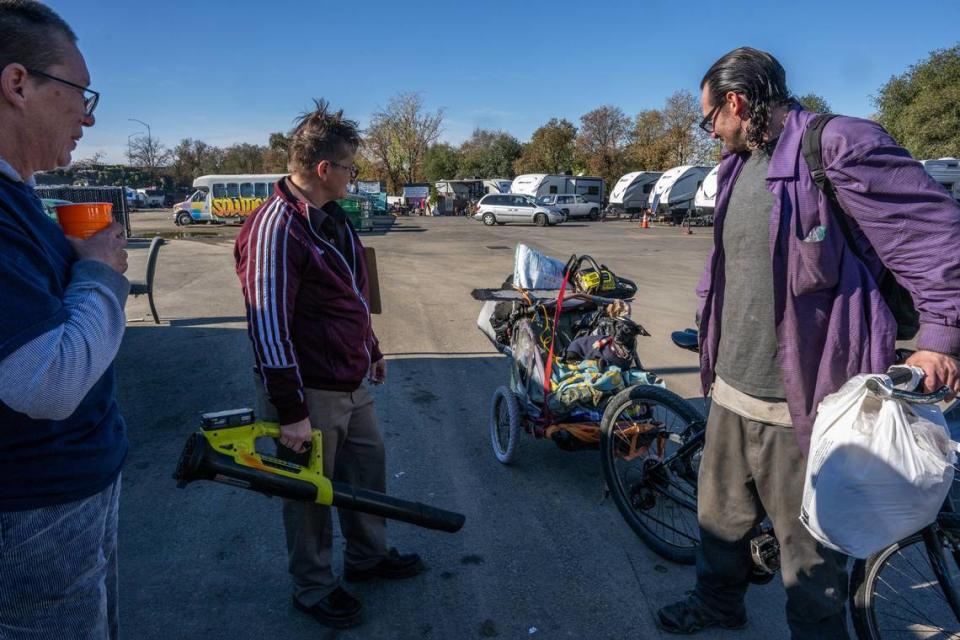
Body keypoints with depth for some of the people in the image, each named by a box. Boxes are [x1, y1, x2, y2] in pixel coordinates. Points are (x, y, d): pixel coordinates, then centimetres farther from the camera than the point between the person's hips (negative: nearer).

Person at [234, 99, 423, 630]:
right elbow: (269, 329, -25)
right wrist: (291, 413, -22)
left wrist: (371, 350, 24)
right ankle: (313, 588, 33)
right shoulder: (275, 230, -23)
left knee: (368, 467, 22)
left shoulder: (332, 216, 7)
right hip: (311, 393, -9)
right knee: (312, 494, 10)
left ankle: (369, 555, 45)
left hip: (352, 383, 9)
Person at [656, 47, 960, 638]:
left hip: (800, 402, -8)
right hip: (731, 391, 8)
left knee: (809, 551, 10)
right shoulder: (740, 164, 12)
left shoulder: (841, 146, -15)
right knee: (720, 516, 23)